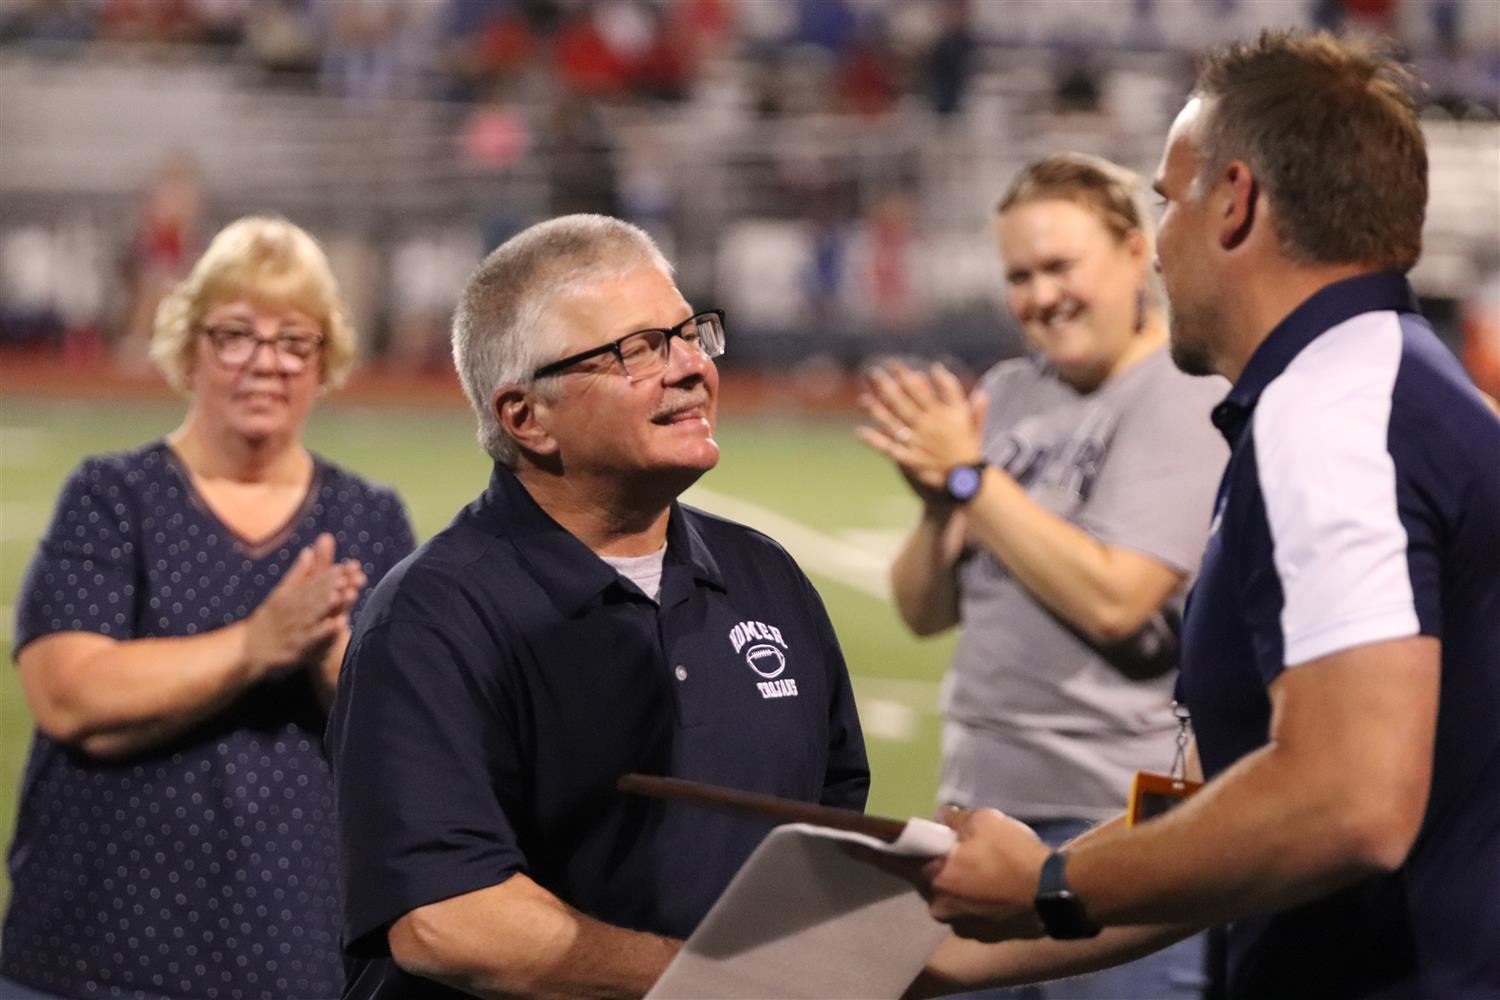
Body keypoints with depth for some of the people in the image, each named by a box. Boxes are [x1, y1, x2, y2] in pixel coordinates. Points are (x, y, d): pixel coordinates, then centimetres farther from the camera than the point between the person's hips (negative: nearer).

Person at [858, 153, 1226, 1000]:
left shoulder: (1187, 399, -10)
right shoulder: (1007, 395, 11)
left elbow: (1112, 600, -21)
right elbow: (925, 611, 13)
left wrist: (972, 476, -13)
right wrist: (941, 507, -7)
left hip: (1119, 820, -7)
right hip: (985, 803, 8)